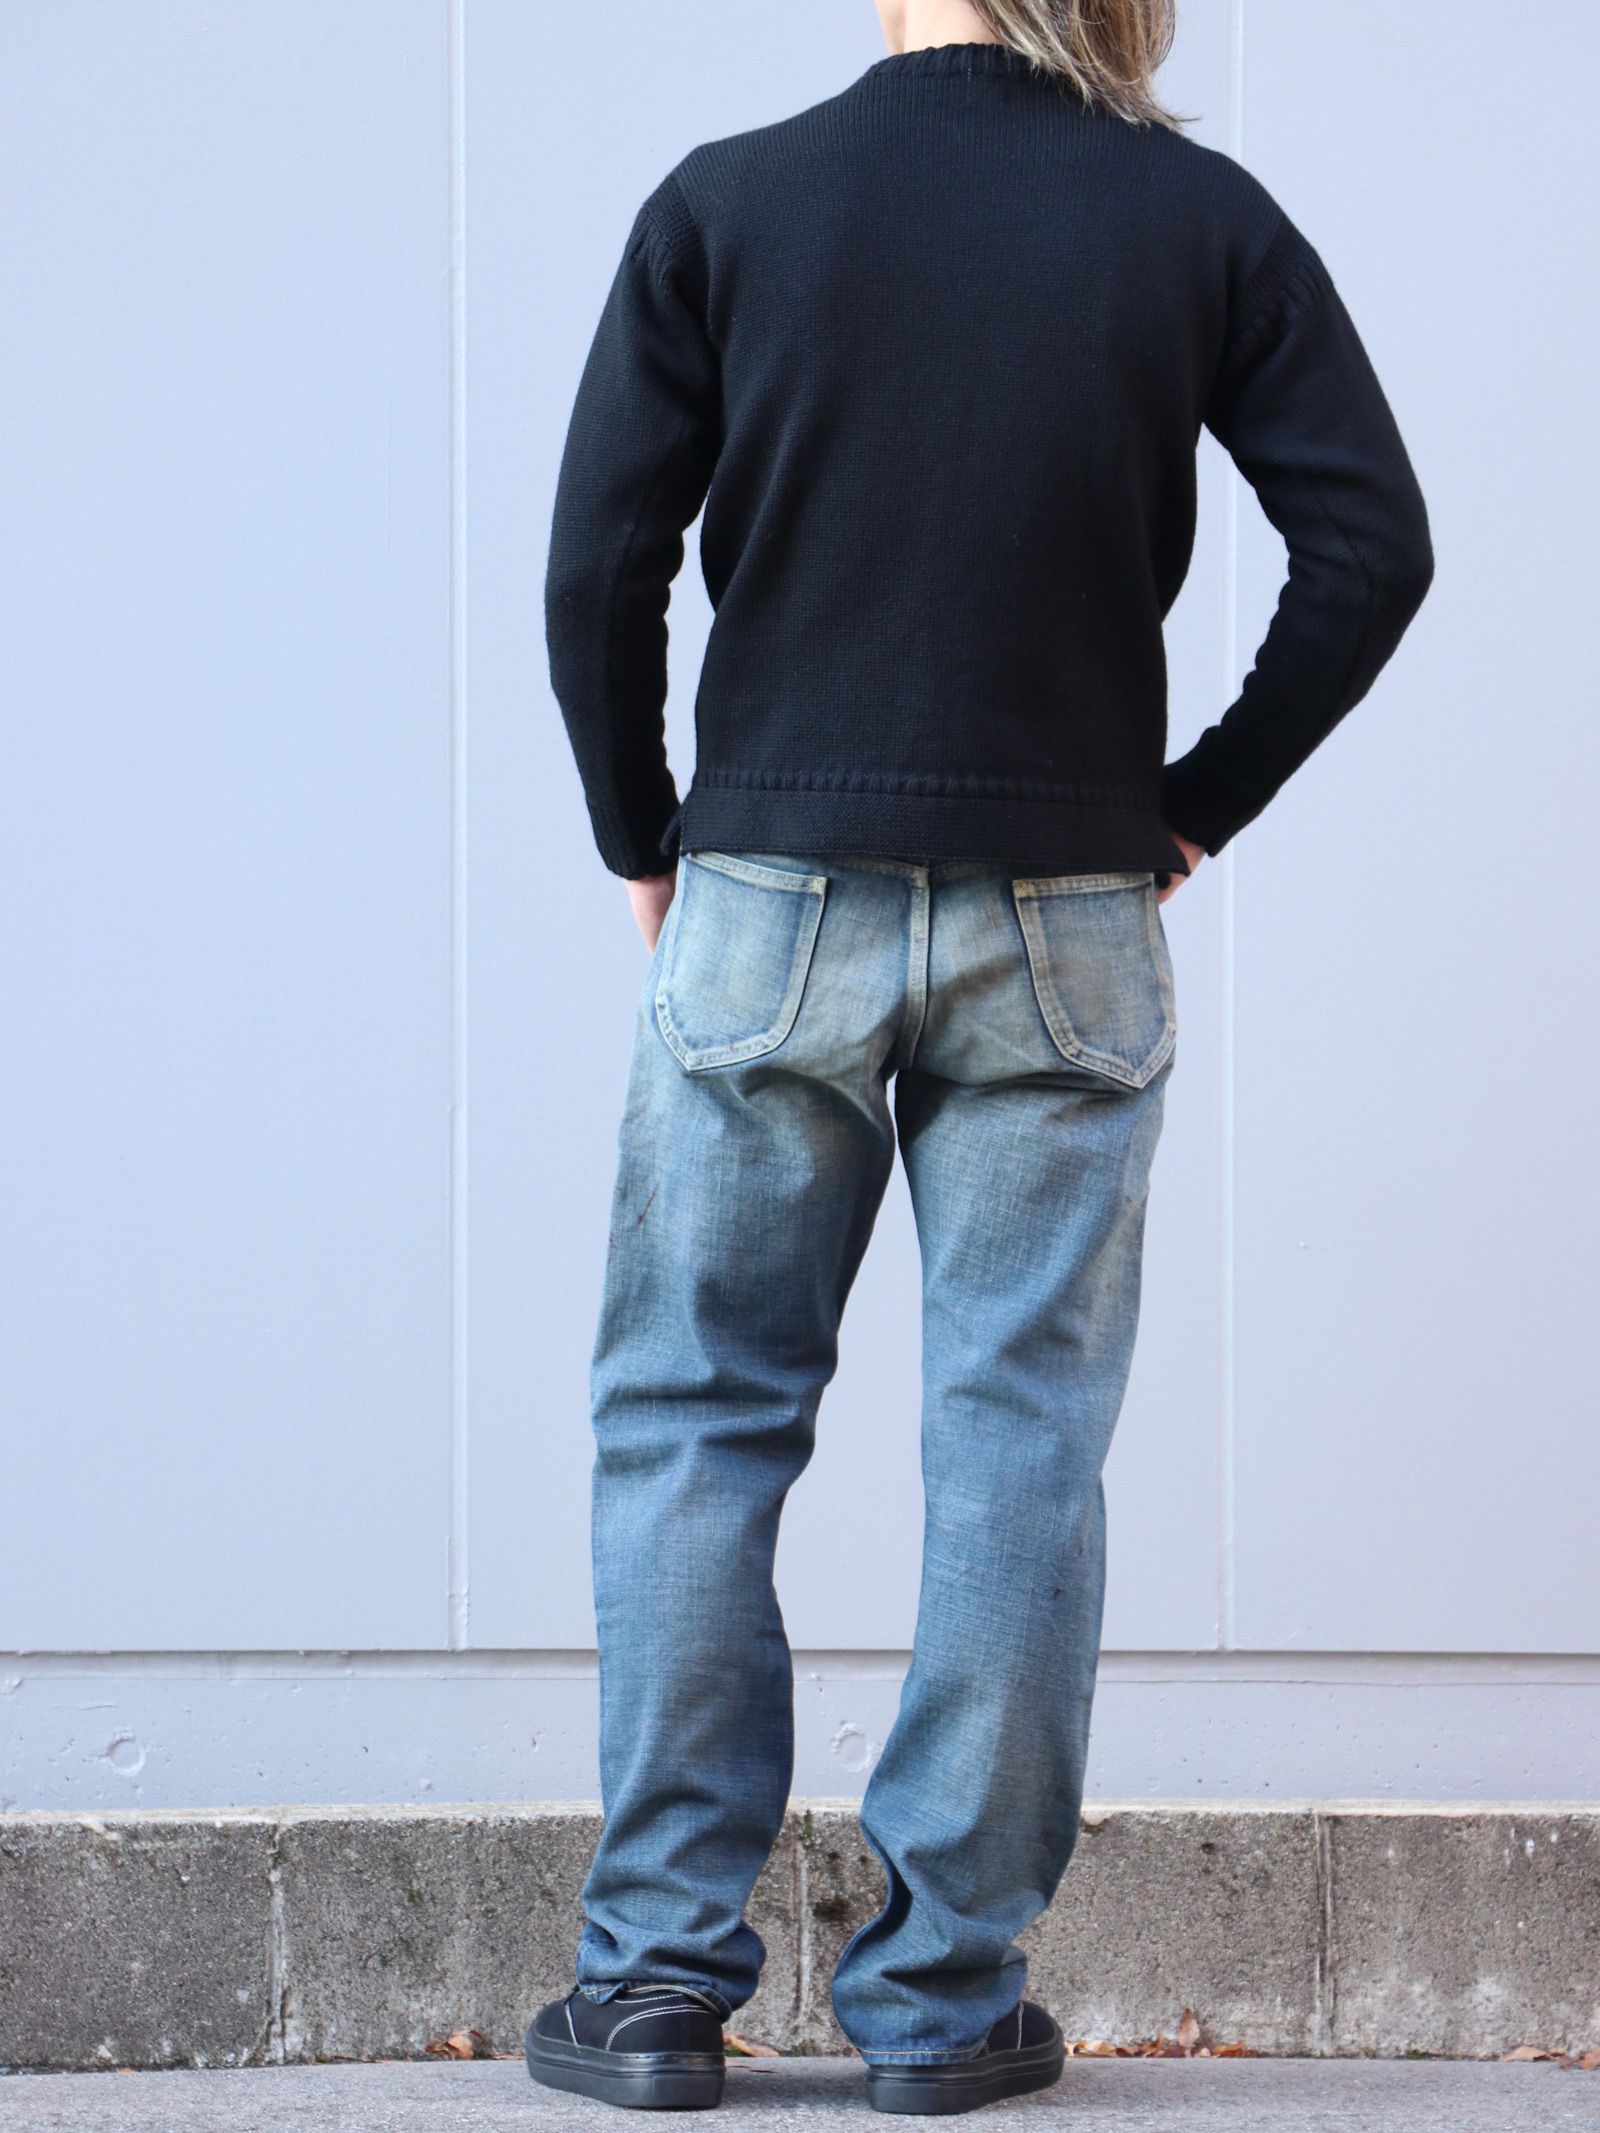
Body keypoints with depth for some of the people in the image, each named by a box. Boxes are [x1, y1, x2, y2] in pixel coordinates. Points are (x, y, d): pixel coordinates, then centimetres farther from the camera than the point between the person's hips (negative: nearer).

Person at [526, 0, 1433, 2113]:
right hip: (1068, 928, 1)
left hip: (770, 905, 0)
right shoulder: (1201, 217, 0)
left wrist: (645, 842, 9)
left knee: (692, 1420, 9)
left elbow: (599, 565, -4)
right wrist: (1199, 805, 7)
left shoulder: (727, 204, -3)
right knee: (1020, 1443, 6)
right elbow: (1373, 540, -1)